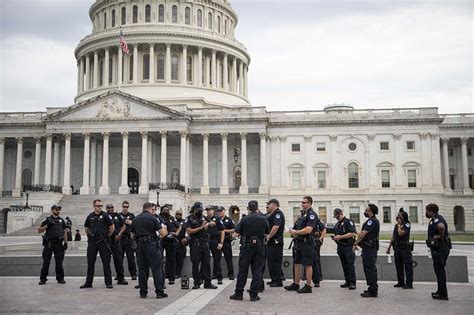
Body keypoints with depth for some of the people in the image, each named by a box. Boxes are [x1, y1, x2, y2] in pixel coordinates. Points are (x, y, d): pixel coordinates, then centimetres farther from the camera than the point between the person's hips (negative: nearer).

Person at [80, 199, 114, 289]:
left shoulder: (105, 215, -3)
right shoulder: (90, 216, 8)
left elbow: (111, 227, 2)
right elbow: (86, 228, 21)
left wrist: (108, 235, 7)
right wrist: (90, 235, 14)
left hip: (103, 242, -3)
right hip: (92, 242, 3)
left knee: (106, 262, -2)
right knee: (90, 263, 8)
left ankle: (108, 282, 4)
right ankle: (88, 282, 18)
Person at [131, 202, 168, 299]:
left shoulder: (135, 219, 10)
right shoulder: (152, 218, -6)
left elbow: (133, 233, 16)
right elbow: (162, 233, -8)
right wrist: (165, 230, 13)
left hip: (139, 244, 5)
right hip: (151, 244, -5)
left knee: (142, 268, 10)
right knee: (156, 268, -1)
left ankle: (143, 292, 12)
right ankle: (159, 292, -1)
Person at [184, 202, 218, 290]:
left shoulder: (203, 218, 14)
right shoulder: (189, 219, 0)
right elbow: (189, 231, -10)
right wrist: (201, 227, -12)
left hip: (205, 243, 4)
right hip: (195, 244, -4)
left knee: (206, 263, 2)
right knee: (195, 263, 2)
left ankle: (208, 283, 6)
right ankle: (196, 283, 11)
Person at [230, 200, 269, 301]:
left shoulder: (244, 219, -8)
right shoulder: (263, 219, -2)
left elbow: (237, 233, -6)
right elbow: (267, 234, 7)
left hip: (246, 246, -1)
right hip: (260, 247, 1)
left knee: (242, 270, 7)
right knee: (257, 271, 5)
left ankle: (239, 293, 12)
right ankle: (254, 295, 5)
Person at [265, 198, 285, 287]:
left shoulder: (277, 213, -14)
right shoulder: (272, 214, 18)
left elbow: (276, 227, -24)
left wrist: (269, 236, -18)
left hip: (276, 242, -11)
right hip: (271, 242, 11)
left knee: (275, 261, -7)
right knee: (270, 261, 15)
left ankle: (278, 281, -1)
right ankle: (274, 279, 23)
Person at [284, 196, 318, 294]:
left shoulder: (311, 214, -12)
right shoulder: (303, 213, 17)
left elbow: (308, 230, -22)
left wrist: (296, 232, -13)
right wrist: (293, 232, 5)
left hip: (307, 243, -9)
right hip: (299, 242, 9)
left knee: (308, 265, -3)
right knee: (296, 264, 13)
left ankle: (308, 287, 3)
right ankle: (296, 284, 22)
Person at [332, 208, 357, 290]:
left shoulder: (349, 222, -6)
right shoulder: (336, 224, 19)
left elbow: (352, 233, -16)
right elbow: (336, 234, 28)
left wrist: (341, 237, -19)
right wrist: (334, 237, 4)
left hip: (348, 246, -8)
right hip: (340, 247, 8)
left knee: (350, 264, -9)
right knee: (344, 265, 8)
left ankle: (352, 283, -8)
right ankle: (347, 281, 13)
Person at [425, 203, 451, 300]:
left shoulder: (435, 219, -17)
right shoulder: (439, 218, 17)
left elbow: (441, 226, -38)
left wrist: (441, 235, -21)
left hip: (438, 248, -10)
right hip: (444, 247, 10)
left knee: (439, 270, -5)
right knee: (440, 270, 17)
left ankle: (442, 294, -2)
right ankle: (441, 291, 26)